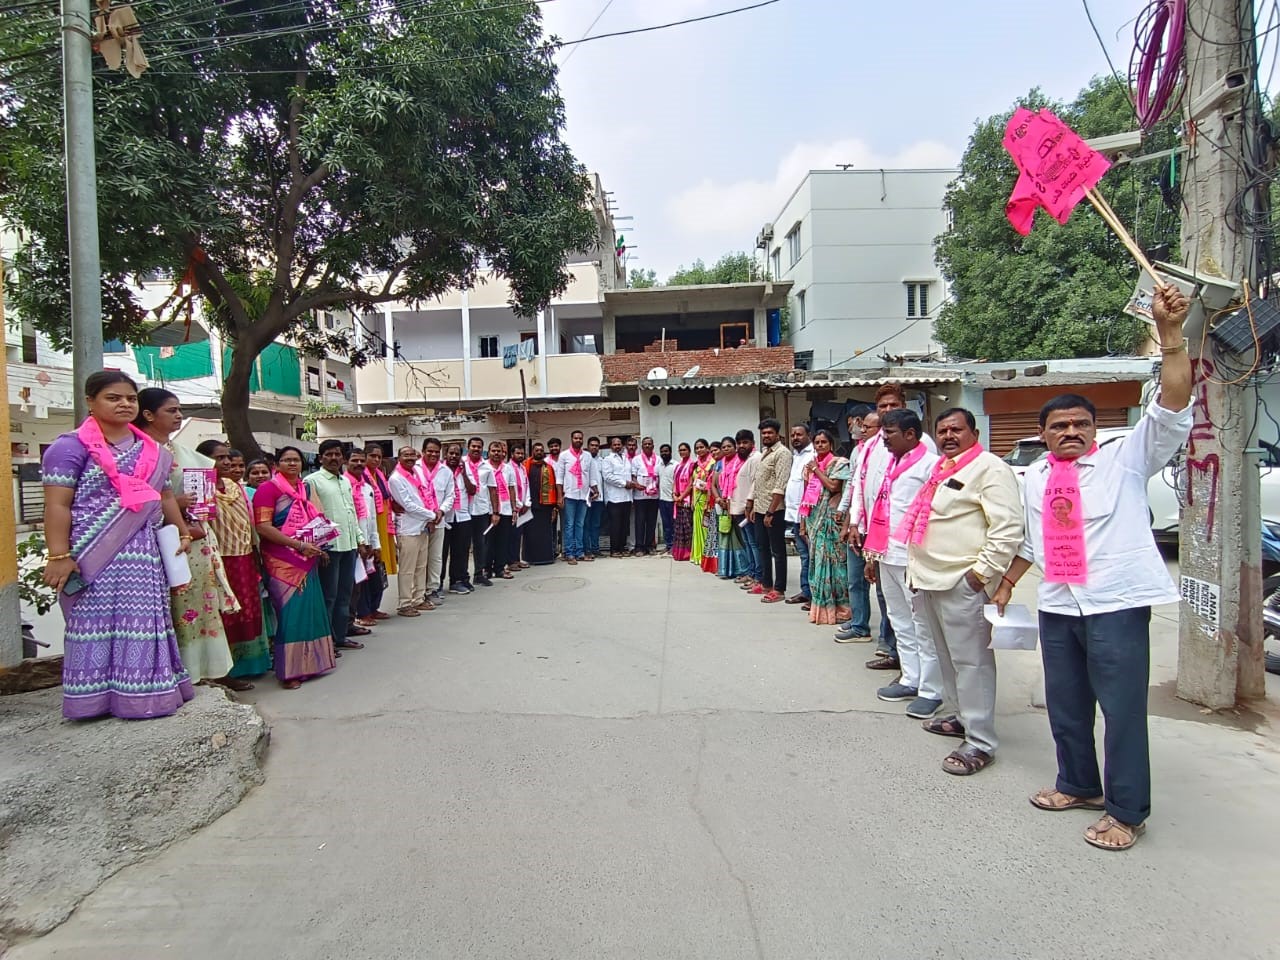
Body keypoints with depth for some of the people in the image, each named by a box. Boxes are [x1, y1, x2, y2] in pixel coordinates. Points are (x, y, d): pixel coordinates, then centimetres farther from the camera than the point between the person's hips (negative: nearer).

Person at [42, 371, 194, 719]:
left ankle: (145, 690, 18)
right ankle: (99, 696, 4)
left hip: (143, 552, 6)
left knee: (145, 619, 9)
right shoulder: (71, 446, -5)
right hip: (97, 554, -6)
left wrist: (182, 532, 16)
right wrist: (59, 556, -16)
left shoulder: (152, 450, 14)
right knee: (102, 621, -4)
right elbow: (57, 505, -11)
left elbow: (165, 497, 22)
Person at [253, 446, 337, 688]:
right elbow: (263, 527, -16)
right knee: (290, 612, -6)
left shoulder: (304, 489, 15)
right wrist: (299, 545, -20)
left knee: (311, 609, 10)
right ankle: (289, 670, 4)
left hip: (307, 560, 7)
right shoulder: (269, 488, -7)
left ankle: (309, 662, 22)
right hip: (282, 562, -7)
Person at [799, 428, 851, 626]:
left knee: (832, 559, -5)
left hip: (831, 517, -6)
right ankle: (820, 606, 15)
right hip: (813, 517, 6)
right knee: (816, 559, 8)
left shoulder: (839, 463, -2)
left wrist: (817, 470, -6)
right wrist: (803, 522, 12)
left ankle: (838, 607, 2)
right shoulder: (810, 465, 15)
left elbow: (833, 487, -15)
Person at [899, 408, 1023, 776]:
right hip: (929, 579, 9)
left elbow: (1008, 528, -16)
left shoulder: (989, 468, -9)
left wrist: (983, 572, -18)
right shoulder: (940, 469, 18)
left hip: (962, 583, -9)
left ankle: (980, 743, 2)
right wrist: (917, 565, 21)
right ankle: (964, 717, 31)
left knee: (970, 660, -4)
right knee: (947, 656, 17)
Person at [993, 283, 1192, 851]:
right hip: (1057, 606, 6)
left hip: (1116, 603, -5)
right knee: (1065, 704, 16)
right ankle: (1078, 784, 35)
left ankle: (1127, 811, 15)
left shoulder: (1125, 459, -2)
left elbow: (1171, 409, -16)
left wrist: (1169, 333, -25)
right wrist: (1005, 586, 20)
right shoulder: (1033, 478, 12)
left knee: (1123, 708, 0)